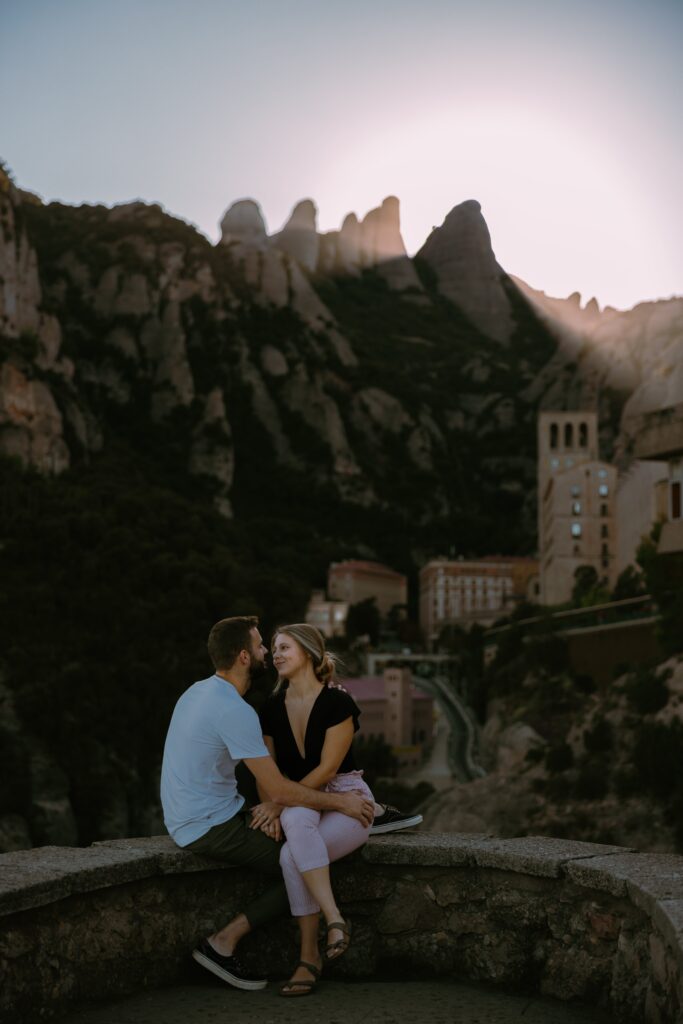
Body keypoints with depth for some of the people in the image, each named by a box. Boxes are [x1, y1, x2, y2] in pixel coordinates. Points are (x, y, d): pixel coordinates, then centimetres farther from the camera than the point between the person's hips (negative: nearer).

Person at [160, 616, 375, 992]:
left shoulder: (201, 691, 9)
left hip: (194, 817, 10)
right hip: (210, 828, -10)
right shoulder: (234, 710, -23)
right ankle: (222, 943, -7)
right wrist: (339, 801, -10)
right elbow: (278, 791, -23)